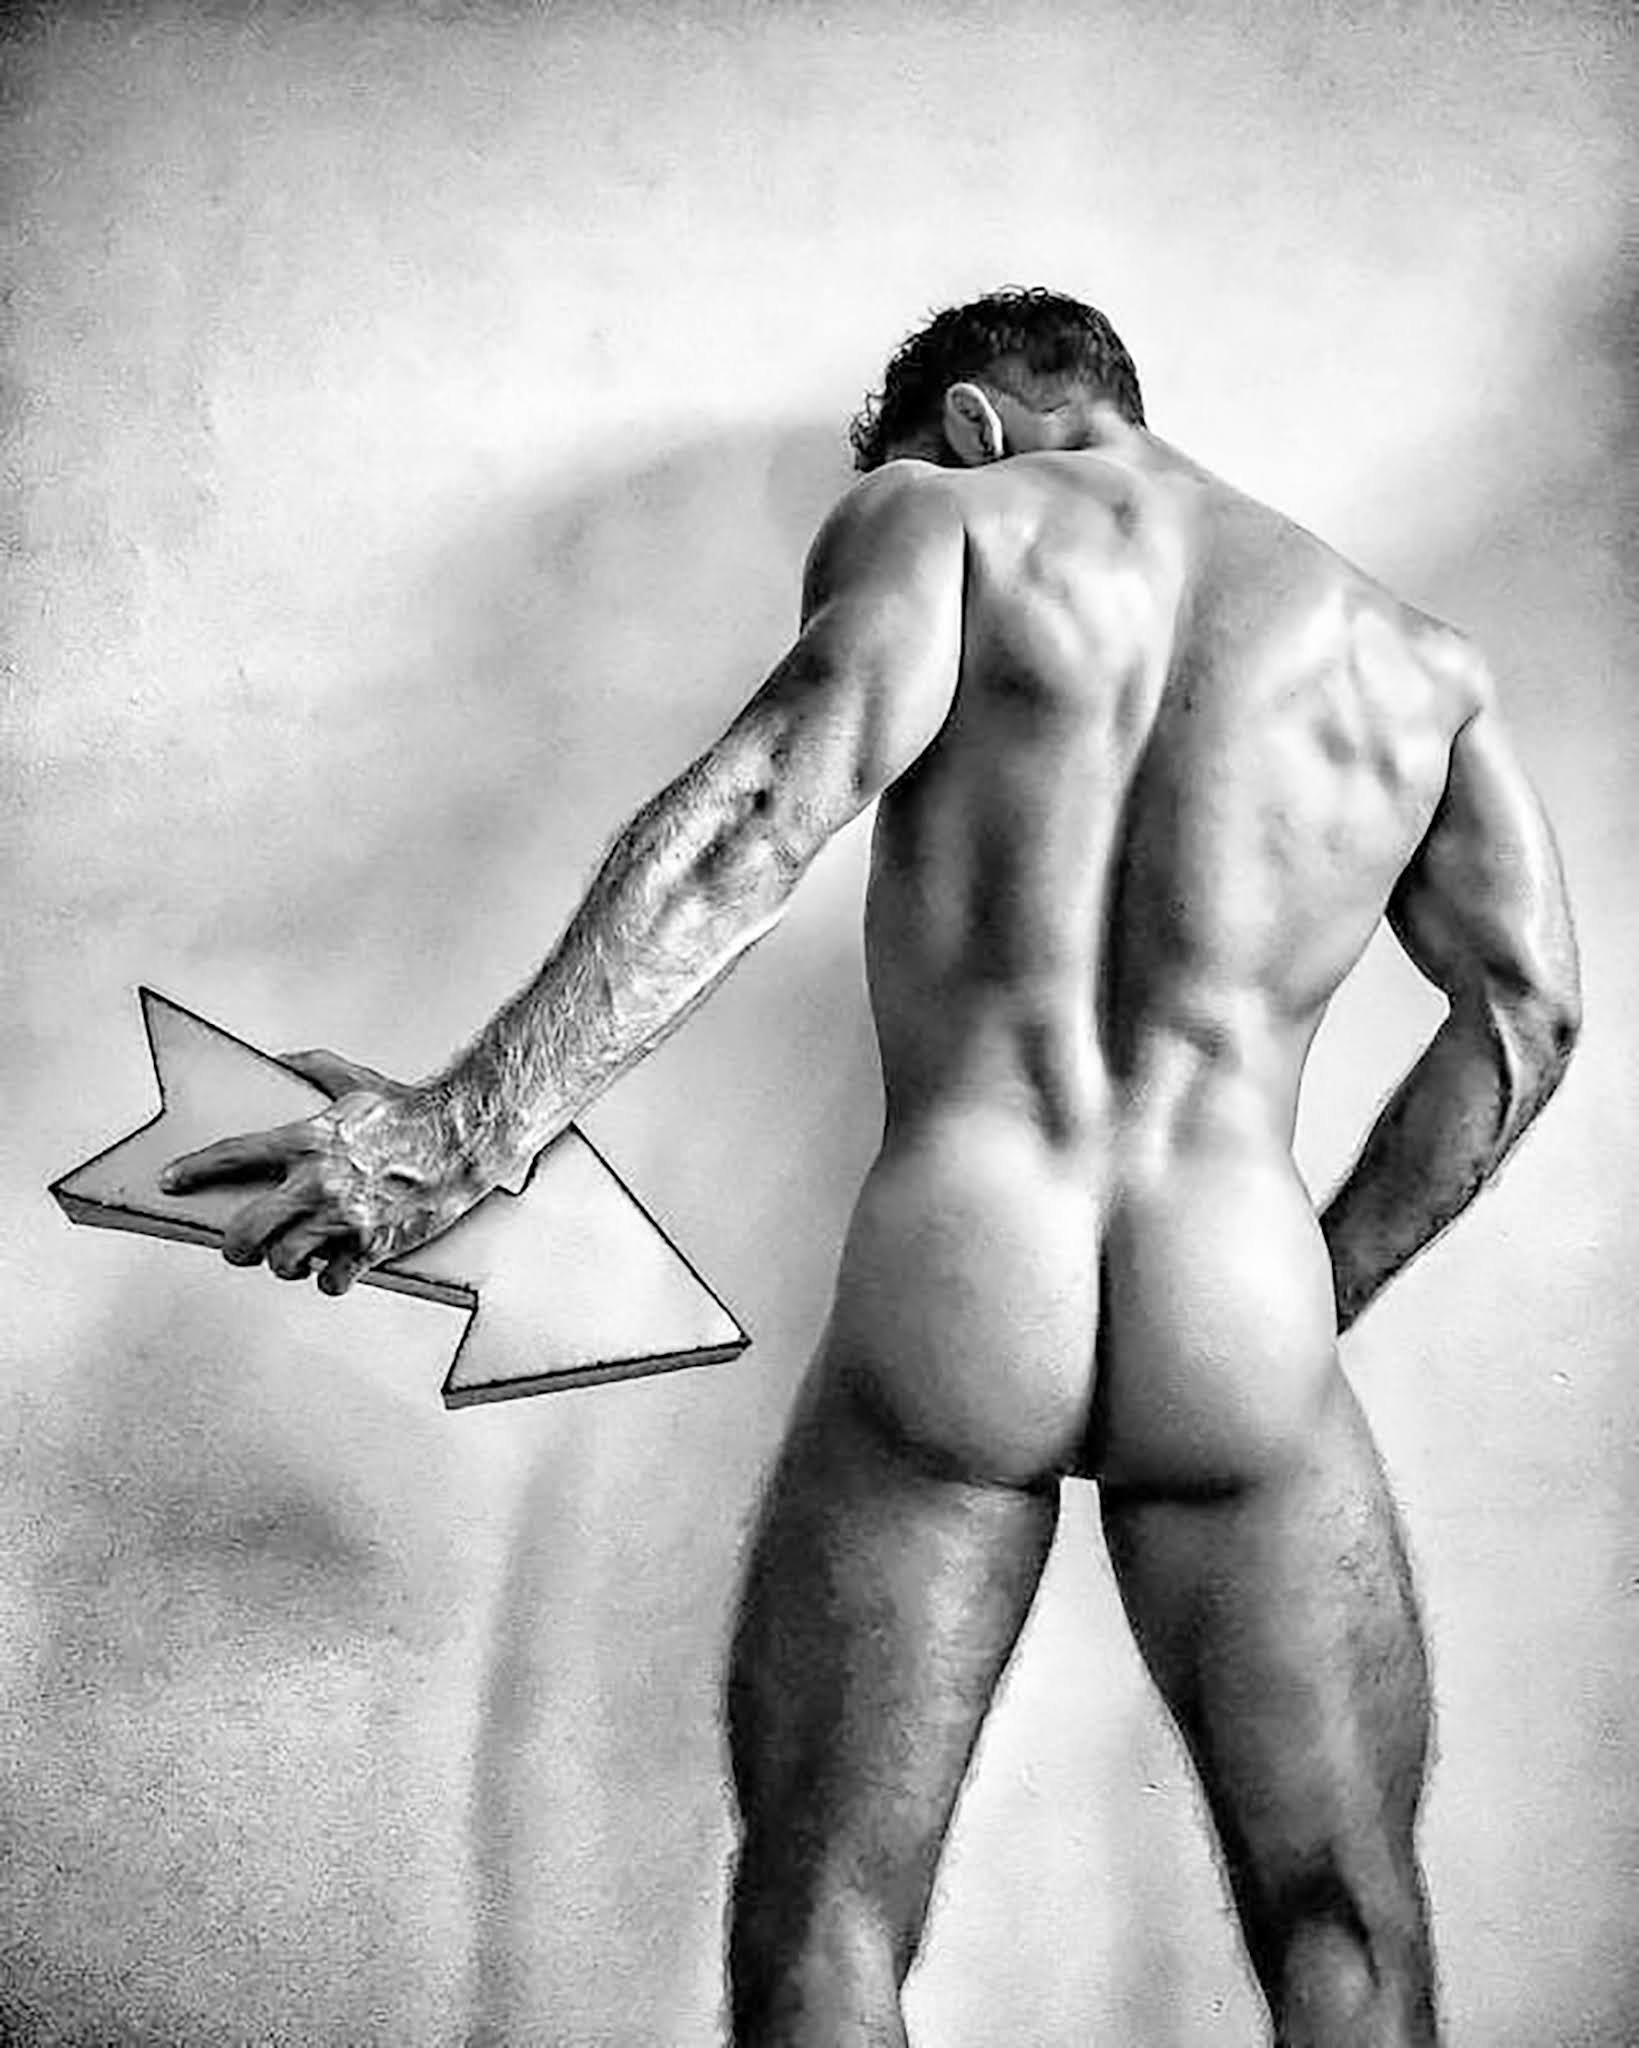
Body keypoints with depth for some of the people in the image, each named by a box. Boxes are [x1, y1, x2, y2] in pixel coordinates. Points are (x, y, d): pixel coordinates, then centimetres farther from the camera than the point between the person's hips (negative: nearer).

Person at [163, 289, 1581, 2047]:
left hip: (944, 1303, -2)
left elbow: (771, 804, -11)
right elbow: (1526, 1009, 9)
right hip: (1242, 1325, 3)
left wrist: (471, 1127, -14)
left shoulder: (932, 513, 6)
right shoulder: (1415, 658, 15)